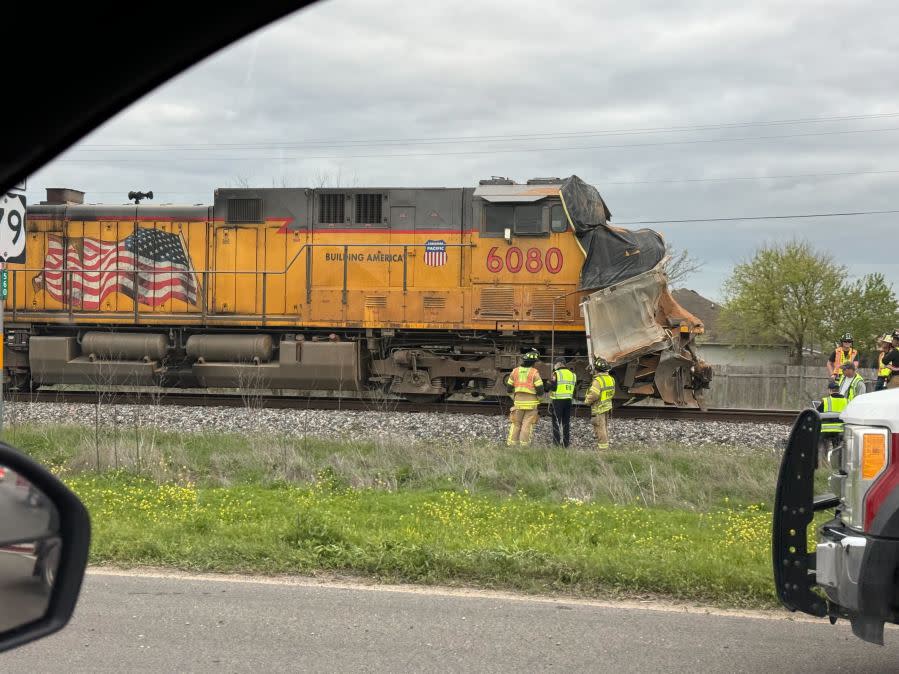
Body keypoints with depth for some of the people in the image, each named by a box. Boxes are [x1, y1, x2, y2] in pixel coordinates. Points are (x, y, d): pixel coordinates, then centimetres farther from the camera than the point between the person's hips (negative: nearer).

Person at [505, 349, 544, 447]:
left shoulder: (515, 371, 4)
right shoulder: (534, 372, -9)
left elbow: (509, 388, 7)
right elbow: (540, 389, -11)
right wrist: (538, 398, 8)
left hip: (518, 402, 3)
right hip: (531, 403, -3)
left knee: (515, 424, 10)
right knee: (527, 425, 1)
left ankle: (511, 444, 5)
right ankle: (524, 445, -3)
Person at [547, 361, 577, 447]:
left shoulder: (556, 374, -8)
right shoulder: (572, 375, 11)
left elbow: (552, 389, -9)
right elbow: (574, 388, 14)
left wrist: (550, 402, -3)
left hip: (557, 400, -5)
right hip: (568, 400, 5)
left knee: (557, 422, -2)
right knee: (566, 422, 12)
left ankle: (557, 443, -5)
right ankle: (566, 443, 13)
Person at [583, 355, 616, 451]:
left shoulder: (598, 380, -23)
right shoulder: (610, 379, 5)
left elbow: (593, 395, -30)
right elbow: (612, 393, 14)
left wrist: (587, 400, -12)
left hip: (599, 408, -9)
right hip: (607, 406, 9)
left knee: (600, 429, -3)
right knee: (604, 428, 17)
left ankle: (602, 448, -1)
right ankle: (605, 446, 23)